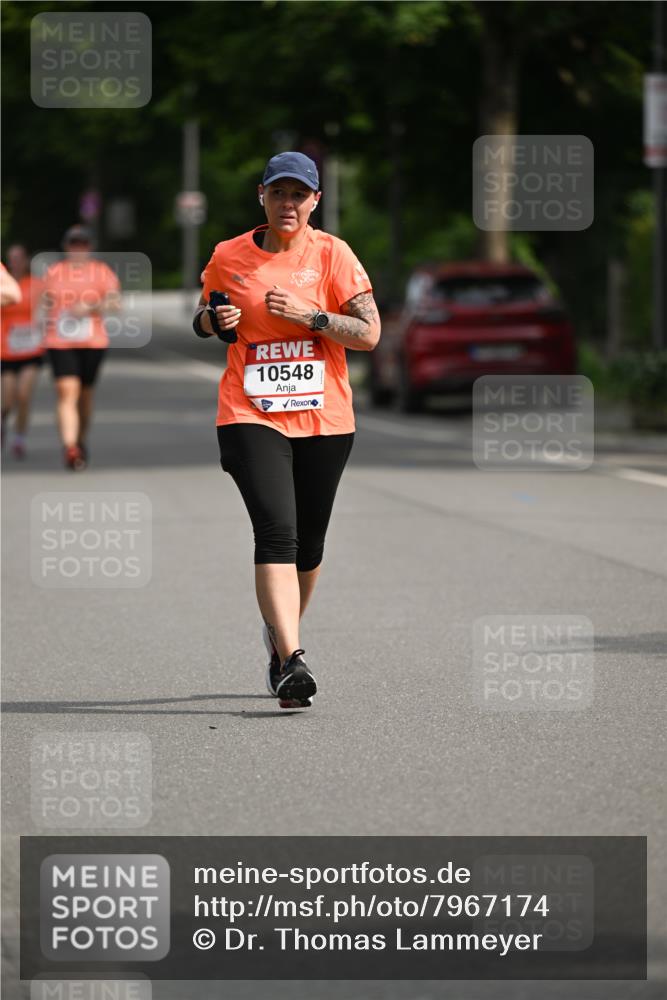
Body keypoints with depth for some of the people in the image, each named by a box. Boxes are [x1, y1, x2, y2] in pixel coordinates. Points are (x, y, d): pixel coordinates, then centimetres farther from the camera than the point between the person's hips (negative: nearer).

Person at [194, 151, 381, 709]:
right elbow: (203, 320, 20)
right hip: (251, 416, -1)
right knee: (277, 532, -19)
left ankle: (280, 633, 39)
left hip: (324, 418, 1)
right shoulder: (228, 257, 4)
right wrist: (216, 322, -3)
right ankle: (292, 662, -26)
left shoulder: (332, 255, 0)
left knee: (308, 545, 11)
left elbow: (369, 333, -5)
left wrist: (309, 316, -17)